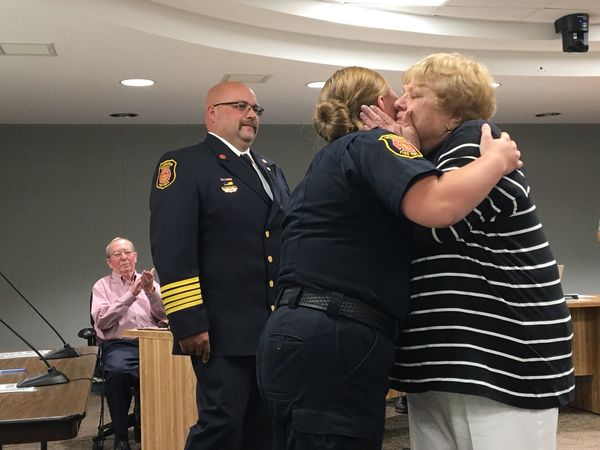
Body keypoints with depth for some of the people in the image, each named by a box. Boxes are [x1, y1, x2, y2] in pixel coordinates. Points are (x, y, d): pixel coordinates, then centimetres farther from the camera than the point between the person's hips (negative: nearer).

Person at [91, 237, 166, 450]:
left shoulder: (148, 282, 20)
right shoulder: (102, 286, 14)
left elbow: (164, 315, 7)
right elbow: (102, 321, -3)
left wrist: (151, 291, -9)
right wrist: (131, 294, -8)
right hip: (118, 345, -2)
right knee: (116, 371, -36)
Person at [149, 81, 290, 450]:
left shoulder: (271, 170, 20)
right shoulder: (183, 165, -3)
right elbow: (172, 249, -13)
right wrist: (189, 323, -20)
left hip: (277, 328, 7)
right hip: (224, 331, -7)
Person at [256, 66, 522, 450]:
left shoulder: (328, 162, 22)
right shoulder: (373, 144, -6)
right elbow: (439, 205, -23)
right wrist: (497, 160, -9)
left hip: (297, 336, 10)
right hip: (330, 346, -10)